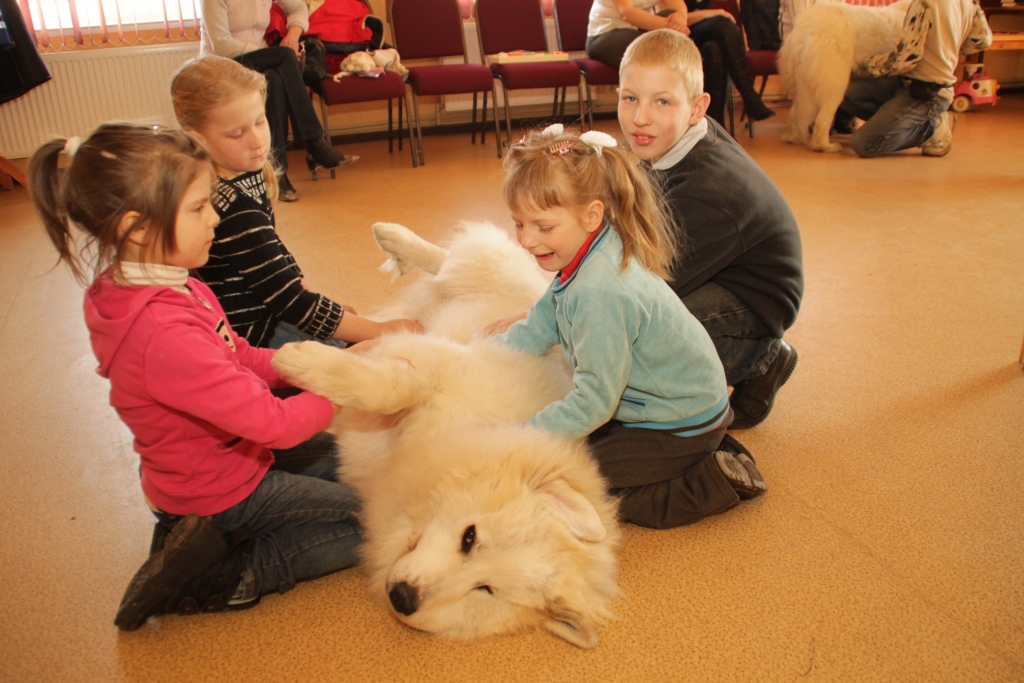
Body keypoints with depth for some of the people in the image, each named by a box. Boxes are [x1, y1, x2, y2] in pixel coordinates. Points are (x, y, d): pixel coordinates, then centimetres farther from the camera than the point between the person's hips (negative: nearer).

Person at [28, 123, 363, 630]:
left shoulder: (170, 287, -6)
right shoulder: (164, 334, -36)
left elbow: (242, 358, 3)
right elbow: (275, 423, -32)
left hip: (234, 452, 9)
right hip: (221, 492, -9)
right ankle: (210, 583, -3)